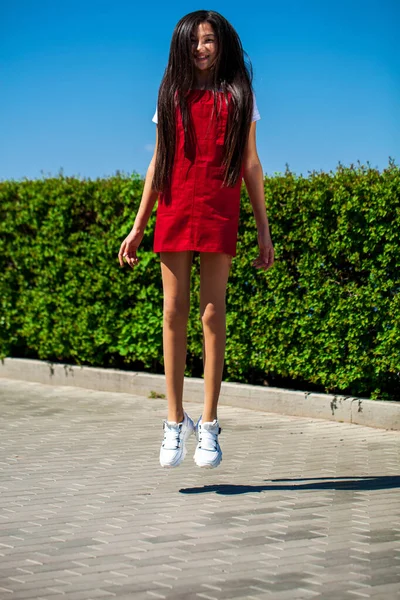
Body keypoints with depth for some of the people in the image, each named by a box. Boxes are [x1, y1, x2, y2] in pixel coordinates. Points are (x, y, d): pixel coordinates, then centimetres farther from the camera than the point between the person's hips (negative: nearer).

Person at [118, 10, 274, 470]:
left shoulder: (239, 96, 10)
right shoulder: (172, 96, 13)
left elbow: (250, 164, 9)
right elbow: (158, 164, 13)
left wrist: (263, 230, 4)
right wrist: (138, 227, 9)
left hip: (220, 215, -1)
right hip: (174, 213, 2)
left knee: (213, 314, -4)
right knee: (174, 312, -2)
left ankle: (208, 423, 1)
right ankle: (175, 420, 5)